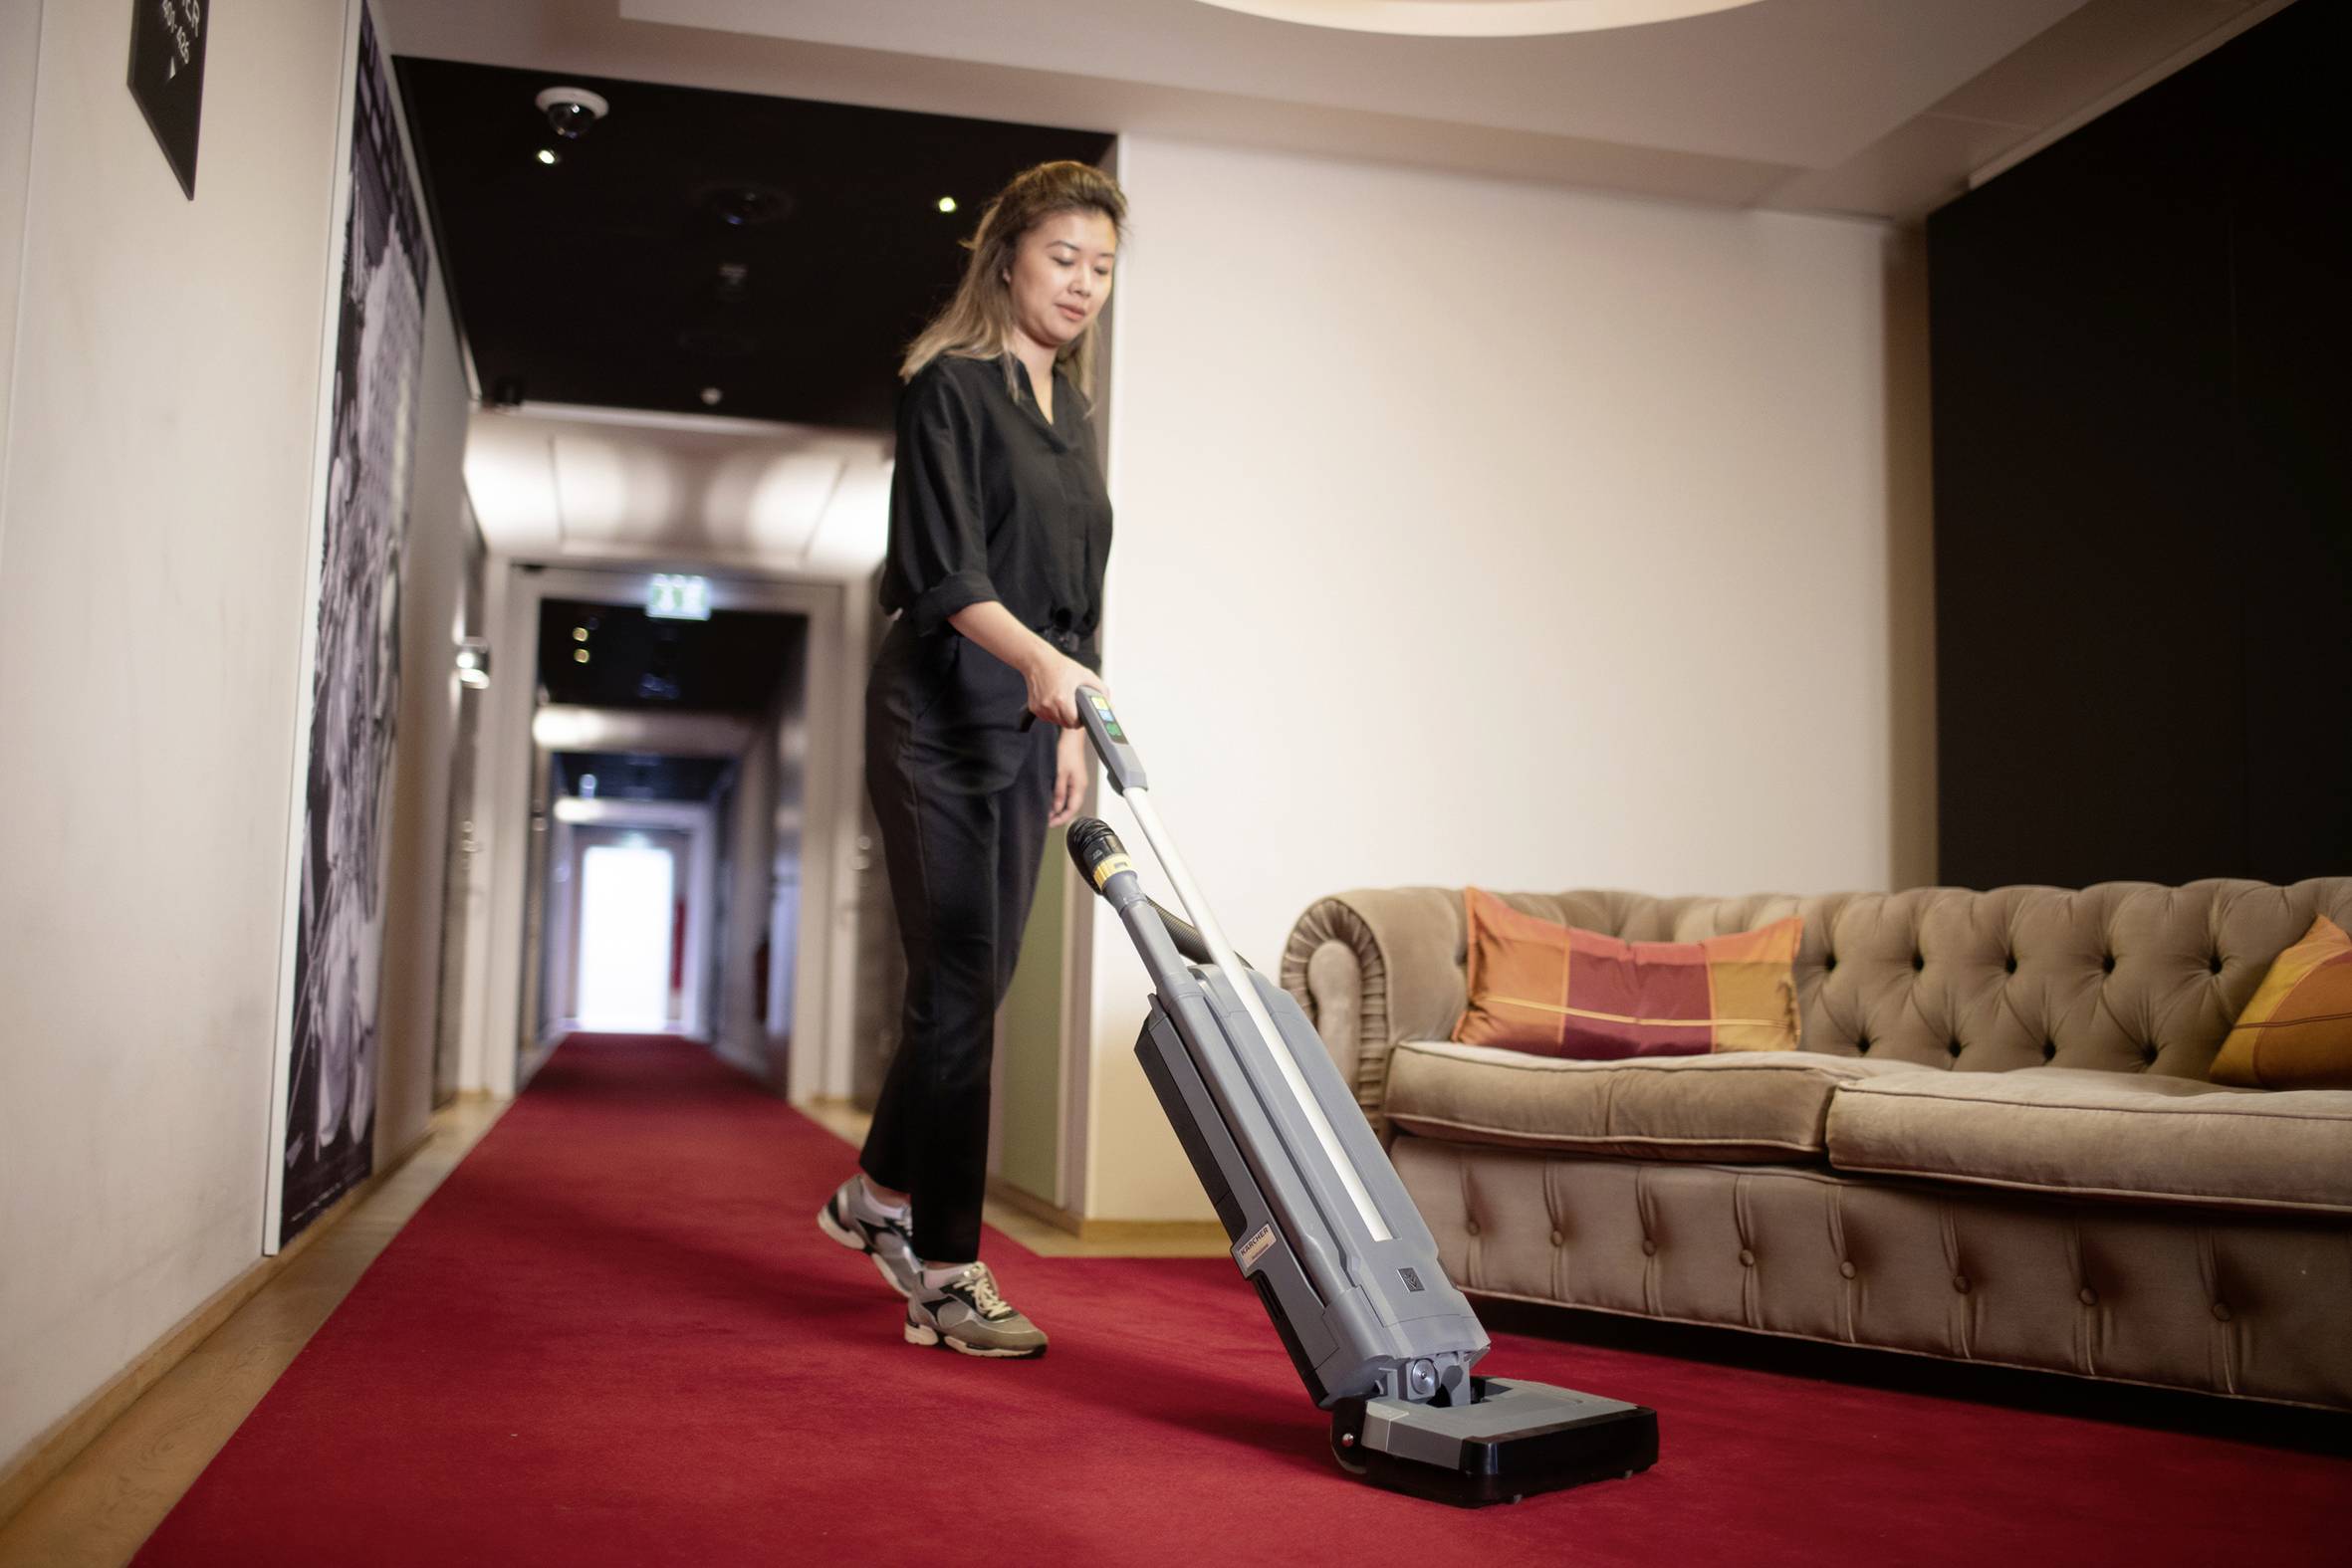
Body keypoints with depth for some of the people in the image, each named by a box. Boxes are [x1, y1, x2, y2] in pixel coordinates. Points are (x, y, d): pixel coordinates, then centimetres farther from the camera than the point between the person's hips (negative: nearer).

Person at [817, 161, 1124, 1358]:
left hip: (1023, 726, 8)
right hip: (940, 717, -8)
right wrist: (1036, 659, -35)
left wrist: (1072, 727, 13)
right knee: (957, 985, -8)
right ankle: (944, 1273, -1)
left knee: (976, 982, 11)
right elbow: (943, 572, -19)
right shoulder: (950, 385, -6)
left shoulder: (1071, 410, 18)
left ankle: (880, 1194, 30)